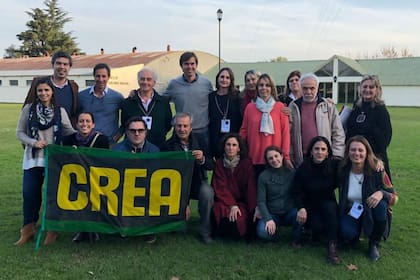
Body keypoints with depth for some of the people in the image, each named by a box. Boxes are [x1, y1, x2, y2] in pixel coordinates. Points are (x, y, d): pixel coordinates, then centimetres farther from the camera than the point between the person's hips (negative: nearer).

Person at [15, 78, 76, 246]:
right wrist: (33, 142, -12)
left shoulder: (60, 111, 1)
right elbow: (19, 132, 3)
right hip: (33, 159, 1)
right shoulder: (28, 109, 1)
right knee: (30, 193, 3)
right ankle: (28, 229, 19)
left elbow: (69, 131, 2)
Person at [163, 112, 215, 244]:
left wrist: (202, 159, -32)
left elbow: (211, 166, -5)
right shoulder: (169, 145, -8)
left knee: (207, 192, -30)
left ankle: (205, 231, -12)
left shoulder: (200, 142, -1)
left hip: (197, 182, 1)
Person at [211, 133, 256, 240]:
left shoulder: (246, 163, -1)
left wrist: (254, 208, -18)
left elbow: (250, 187, -6)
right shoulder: (219, 163, 3)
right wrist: (232, 205, -19)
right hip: (224, 201, 2)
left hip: (242, 202, -1)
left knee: (237, 218, -31)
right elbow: (221, 188, -4)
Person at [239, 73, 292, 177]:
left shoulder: (280, 107, 2)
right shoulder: (250, 107, 8)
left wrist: (286, 156, -5)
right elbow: (243, 130, 10)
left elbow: (285, 132, 0)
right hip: (255, 159, 1)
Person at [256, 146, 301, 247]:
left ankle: (296, 240, -2)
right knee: (262, 232, -30)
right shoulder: (263, 176, -4)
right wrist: (268, 219, -19)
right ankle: (274, 228, 7)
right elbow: (261, 201, -7)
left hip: (290, 212, 1)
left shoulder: (291, 173, 1)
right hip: (272, 214, -1)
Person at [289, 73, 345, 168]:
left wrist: (336, 157, -2)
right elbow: (289, 134, 6)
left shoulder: (328, 106, 5)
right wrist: (289, 157, 2)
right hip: (301, 160, 1)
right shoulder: (293, 107, 7)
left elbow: (338, 134, 5)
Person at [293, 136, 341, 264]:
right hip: (310, 206, -1)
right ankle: (315, 234, 10)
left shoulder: (335, 165, -9)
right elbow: (297, 191, -6)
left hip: (328, 202, 1)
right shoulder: (303, 168, -10)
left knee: (330, 207, -34)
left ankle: (332, 247, -29)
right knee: (318, 226, -29)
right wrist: (301, 208, -21)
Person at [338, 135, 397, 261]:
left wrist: (381, 193, -34)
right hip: (350, 213, 0)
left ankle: (374, 244, -8)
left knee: (381, 205, -33)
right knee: (348, 234, -31)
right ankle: (354, 237, 10)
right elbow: (341, 199, 5)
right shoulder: (343, 171, -11)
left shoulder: (377, 171, -16)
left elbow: (394, 198, -13)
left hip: (372, 213, 0)